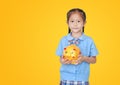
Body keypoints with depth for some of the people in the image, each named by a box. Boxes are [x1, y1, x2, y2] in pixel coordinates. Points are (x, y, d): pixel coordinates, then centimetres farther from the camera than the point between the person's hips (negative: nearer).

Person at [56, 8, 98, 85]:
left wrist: (84, 58, -14)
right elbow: (61, 58, 7)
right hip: (66, 79, 1)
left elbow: (94, 60, 4)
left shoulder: (89, 41, -1)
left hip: (82, 79, -1)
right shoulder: (63, 40, 2)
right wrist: (63, 61, -14)